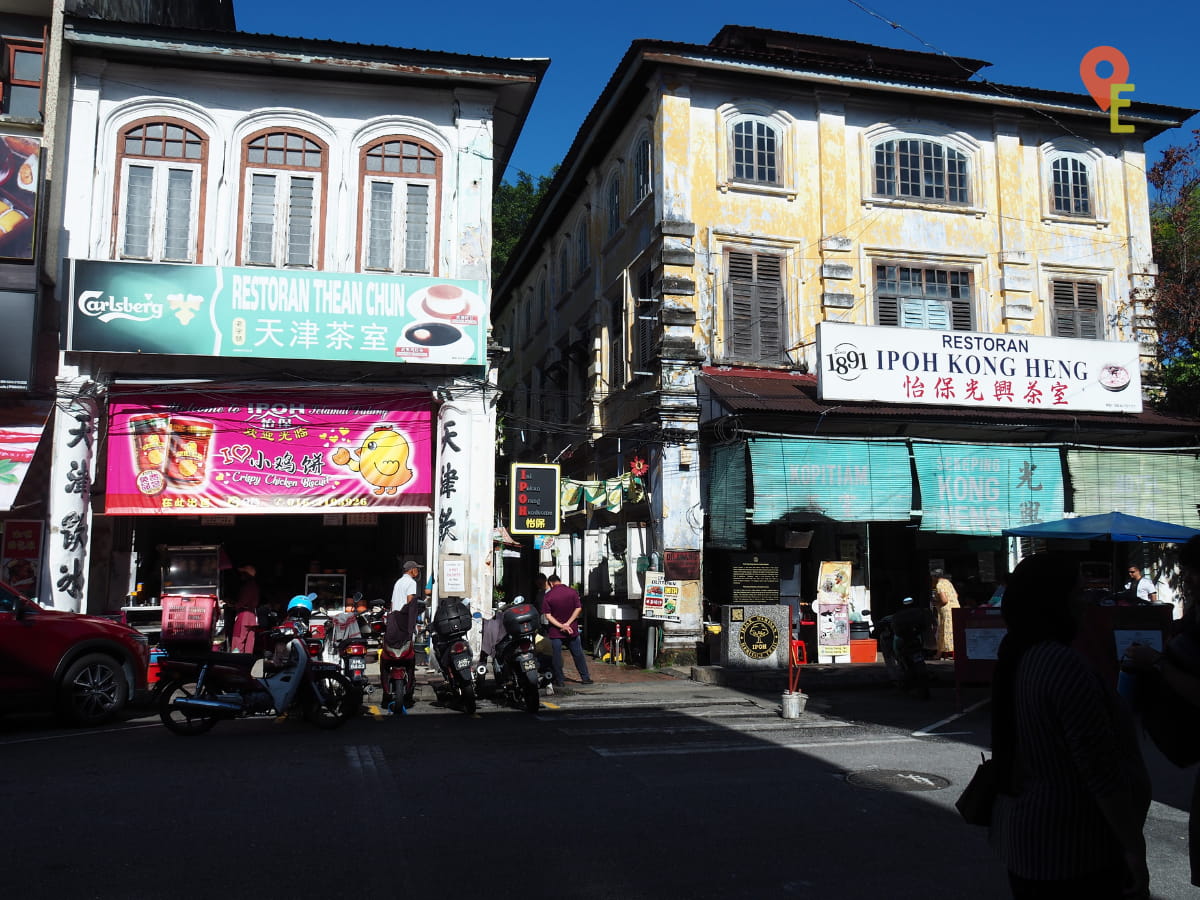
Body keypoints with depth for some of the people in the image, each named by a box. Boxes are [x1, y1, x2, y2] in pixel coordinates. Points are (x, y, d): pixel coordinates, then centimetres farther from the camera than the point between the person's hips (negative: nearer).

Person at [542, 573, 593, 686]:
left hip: (555, 631, -2)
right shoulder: (573, 592, -4)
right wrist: (568, 623, -11)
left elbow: (548, 616, -12)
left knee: (556, 657, 8)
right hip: (572, 630, 2)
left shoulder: (547, 596, -8)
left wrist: (561, 626, -16)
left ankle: (559, 681, 12)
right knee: (578, 654, 14)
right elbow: (578, 608, -8)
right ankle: (585, 677, 18)